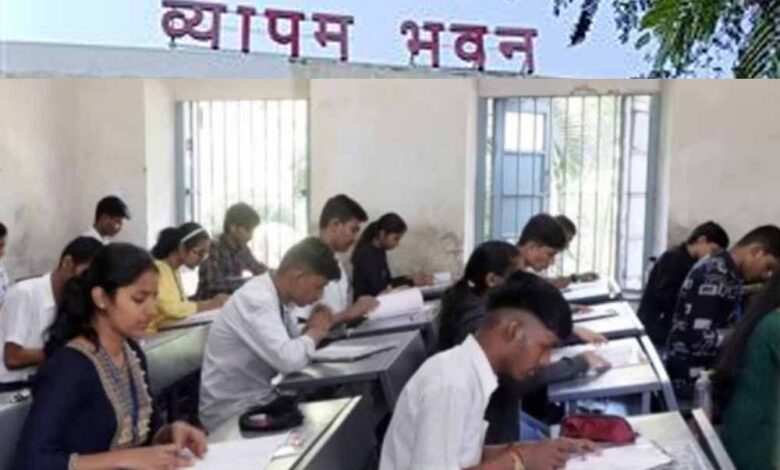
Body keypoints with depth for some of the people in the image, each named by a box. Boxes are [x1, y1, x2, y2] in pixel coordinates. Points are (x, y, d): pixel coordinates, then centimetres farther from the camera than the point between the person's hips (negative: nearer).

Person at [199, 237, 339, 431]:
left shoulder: (275, 295, 2)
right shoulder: (257, 299, -25)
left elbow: (292, 345, 12)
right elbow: (288, 360, -35)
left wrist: (311, 329, -8)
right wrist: (315, 332, -16)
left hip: (260, 399, 8)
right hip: (235, 412, -8)